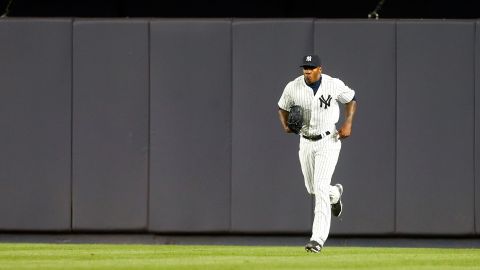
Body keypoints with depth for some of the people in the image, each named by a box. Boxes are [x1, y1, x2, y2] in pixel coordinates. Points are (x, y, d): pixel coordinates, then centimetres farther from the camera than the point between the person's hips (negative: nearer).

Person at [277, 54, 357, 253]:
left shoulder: (334, 85, -13)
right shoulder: (293, 87, -8)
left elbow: (351, 100, 4)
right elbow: (282, 107, 9)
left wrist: (348, 123, -8)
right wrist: (285, 125, -10)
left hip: (329, 141, -4)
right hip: (306, 143, 4)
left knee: (320, 187, -15)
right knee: (312, 189, 15)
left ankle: (318, 239, -16)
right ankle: (335, 194, 53)